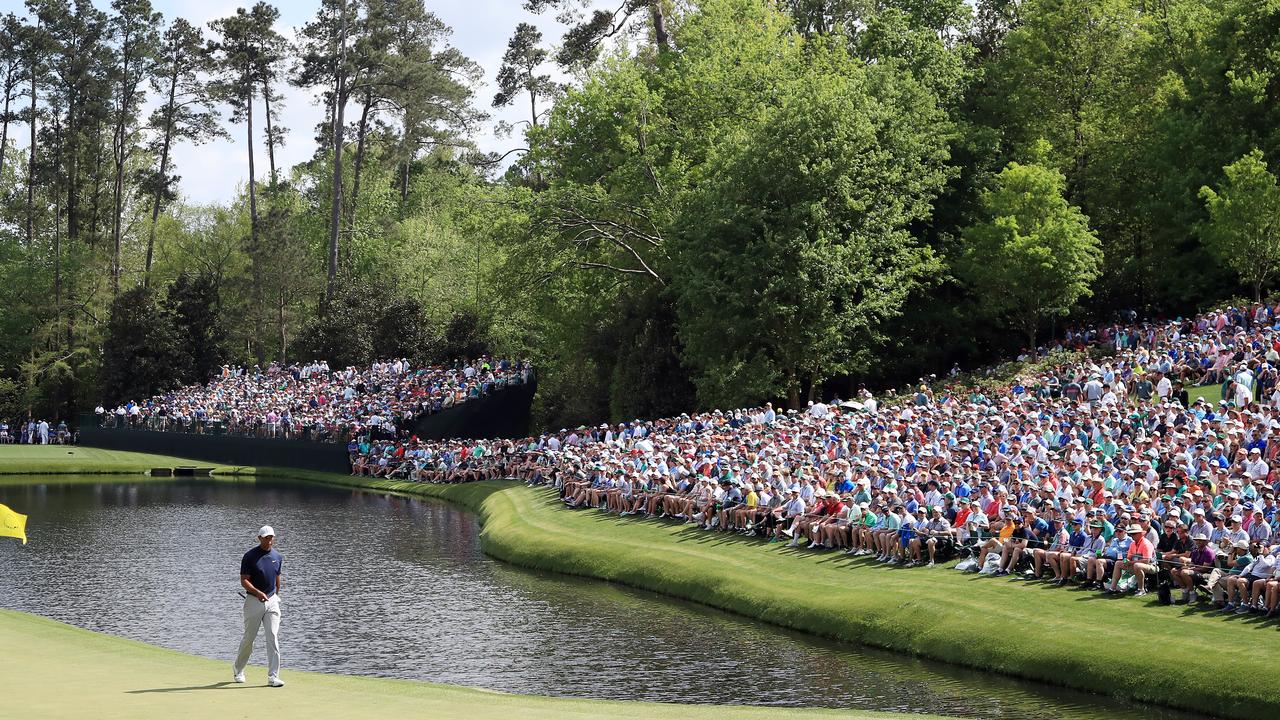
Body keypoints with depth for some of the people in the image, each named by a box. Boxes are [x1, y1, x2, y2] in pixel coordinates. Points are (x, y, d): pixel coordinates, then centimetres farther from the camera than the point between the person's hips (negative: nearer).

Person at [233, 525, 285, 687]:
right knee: (249, 637, 5)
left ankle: (273, 676, -7)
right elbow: (244, 581, -11)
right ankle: (238, 669, 29)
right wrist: (258, 592, -24)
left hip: (272, 601, 3)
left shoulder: (277, 557, 7)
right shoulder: (250, 557, -8)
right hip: (254, 601, -3)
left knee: (273, 637, -7)